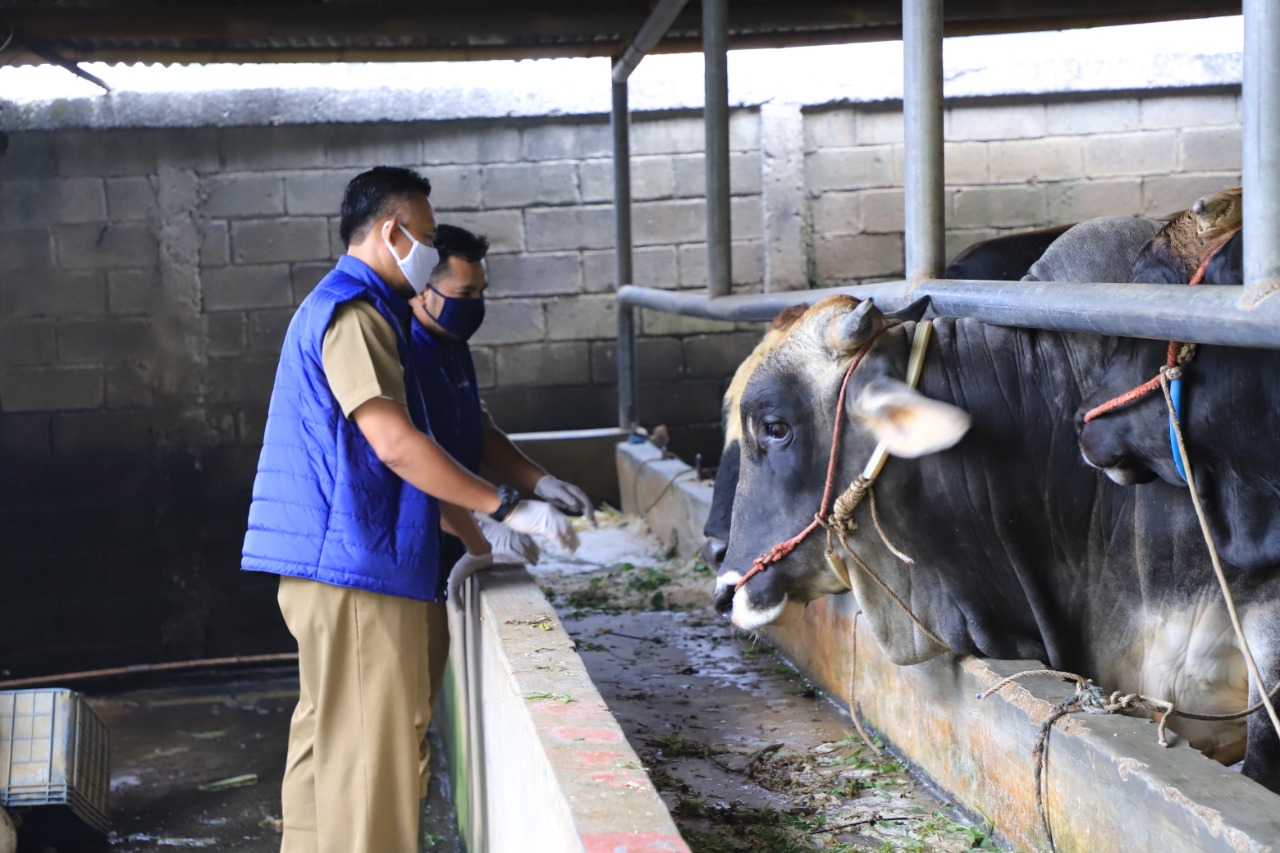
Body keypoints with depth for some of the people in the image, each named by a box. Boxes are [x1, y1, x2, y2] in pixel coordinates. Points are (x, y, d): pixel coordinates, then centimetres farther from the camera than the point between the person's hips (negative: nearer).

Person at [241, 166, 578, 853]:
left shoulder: (362, 311, 20)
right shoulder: (352, 314, -13)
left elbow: (395, 451, 22)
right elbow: (397, 445, -22)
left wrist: (474, 537, 20)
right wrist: (507, 507, -16)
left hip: (330, 565, 11)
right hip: (354, 565, -11)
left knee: (327, 737, 16)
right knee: (367, 750, -7)